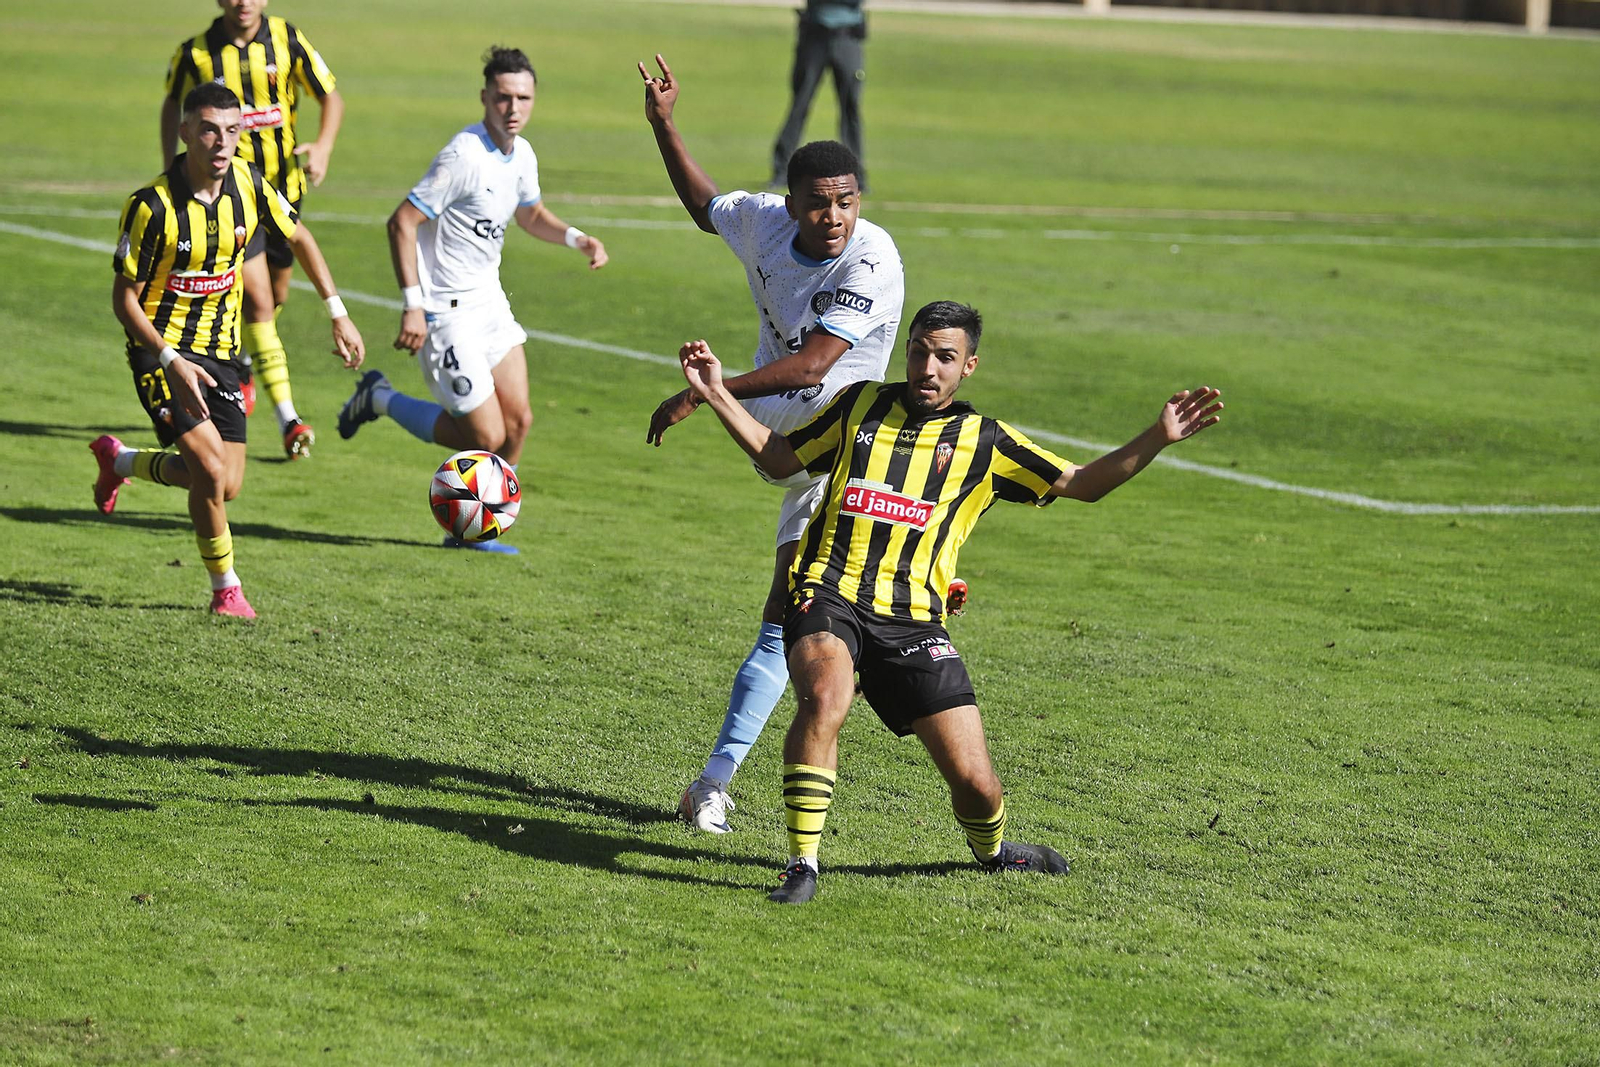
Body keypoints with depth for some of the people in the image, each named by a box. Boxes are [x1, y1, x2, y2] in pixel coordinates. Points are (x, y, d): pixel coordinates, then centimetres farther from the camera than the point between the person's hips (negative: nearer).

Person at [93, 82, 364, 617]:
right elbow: (124, 298, -14)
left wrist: (338, 314, 7)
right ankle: (225, 589, 1)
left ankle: (120, 461, 34)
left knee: (226, 487, 7)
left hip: (219, 351, 6)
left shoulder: (248, 183, -7)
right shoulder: (153, 207, -21)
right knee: (211, 468, -20)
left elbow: (299, 238, 12)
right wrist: (172, 362, -26)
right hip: (160, 348, -6)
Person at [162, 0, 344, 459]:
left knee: (276, 294, 17)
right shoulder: (195, 53, -10)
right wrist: (170, 173, 4)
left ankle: (241, 363, 47)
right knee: (259, 300, -14)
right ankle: (287, 417, -14)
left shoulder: (287, 41, -7)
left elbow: (331, 97, 1)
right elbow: (172, 106, 9)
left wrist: (323, 146, -18)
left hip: (283, 182, 3)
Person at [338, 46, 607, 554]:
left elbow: (530, 214, 26)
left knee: (517, 421, 3)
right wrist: (413, 304, -25)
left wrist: (575, 237, 7)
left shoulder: (521, 155, 5)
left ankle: (471, 529, 18)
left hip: (488, 302, 8)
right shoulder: (464, 156, -21)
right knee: (486, 436, -7)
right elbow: (402, 223, -21)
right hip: (446, 311, -8)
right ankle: (380, 400, 13)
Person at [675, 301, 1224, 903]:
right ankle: (801, 867, -25)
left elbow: (1082, 483, 12)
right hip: (828, 596, -1)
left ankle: (991, 851, 33)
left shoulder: (984, 442, 12)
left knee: (974, 780, -4)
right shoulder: (860, 404, 14)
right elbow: (779, 458, 25)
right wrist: (717, 395, 18)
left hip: (913, 622, 1)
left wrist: (1157, 439, 0)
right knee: (825, 697, -35)